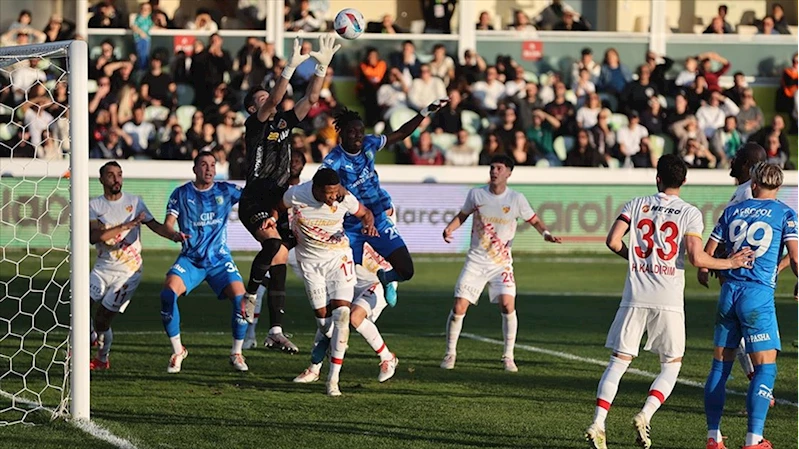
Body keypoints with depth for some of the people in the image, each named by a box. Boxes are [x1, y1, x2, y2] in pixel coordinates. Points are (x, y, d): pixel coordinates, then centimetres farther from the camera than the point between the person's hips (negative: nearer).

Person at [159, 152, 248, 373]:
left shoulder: (226, 191, 5)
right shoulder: (181, 194, 2)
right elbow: (168, 224, -3)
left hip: (220, 259, 0)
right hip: (190, 259, 0)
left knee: (241, 298, -20)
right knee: (168, 293, -25)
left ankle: (236, 353, 1)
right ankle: (177, 351, -6)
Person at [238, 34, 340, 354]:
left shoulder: (284, 122, 13)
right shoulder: (254, 124, -6)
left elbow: (311, 99, 11)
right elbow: (273, 102, -22)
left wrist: (323, 66, 1)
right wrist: (291, 68, -28)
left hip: (277, 204, 7)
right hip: (254, 204, -7)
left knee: (279, 266, 3)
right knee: (275, 245, -30)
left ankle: (276, 332, 5)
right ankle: (250, 296, -10)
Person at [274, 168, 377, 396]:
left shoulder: (344, 198, -19)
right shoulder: (296, 195, -18)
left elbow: (365, 213, 2)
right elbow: (279, 207, 7)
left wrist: (368, 224, -20)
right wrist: (273, 219, -13)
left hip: (338, 256, -1)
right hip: (309, 260, 1)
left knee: (341, 313, -15)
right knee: (323, 316, -2)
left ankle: (333, 378, -13)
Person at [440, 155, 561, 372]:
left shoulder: (516, 199, -5)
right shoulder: (476, 194, -1)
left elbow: (534, 220, 6)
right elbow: (462, 215, 13)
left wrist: (546, 233, -14)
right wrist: (449, 228, -6)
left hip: (501, 262, -1)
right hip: (476, 260, 1)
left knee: (507, 305, -18)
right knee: (459, 307, -6)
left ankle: (508, 357, -3)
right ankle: (450, 353, 14)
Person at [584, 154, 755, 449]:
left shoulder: (637, 204, 6)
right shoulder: (690, 214, -2)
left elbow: (613, 241, -2)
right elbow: (697, 258, -11)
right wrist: (729, 264, 4)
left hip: (635, 296, 2)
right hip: (668, 300, -2)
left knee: (619, 361, 5)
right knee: (671, 365, 13)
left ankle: (597, 425, -8)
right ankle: (645, 417, -8)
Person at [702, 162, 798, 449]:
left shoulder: (733, 211, 11)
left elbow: (707, 254, 12)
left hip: (729, 292, 4)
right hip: (759, 294, -4)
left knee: (720, 364, 11)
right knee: (766, 367, -2)